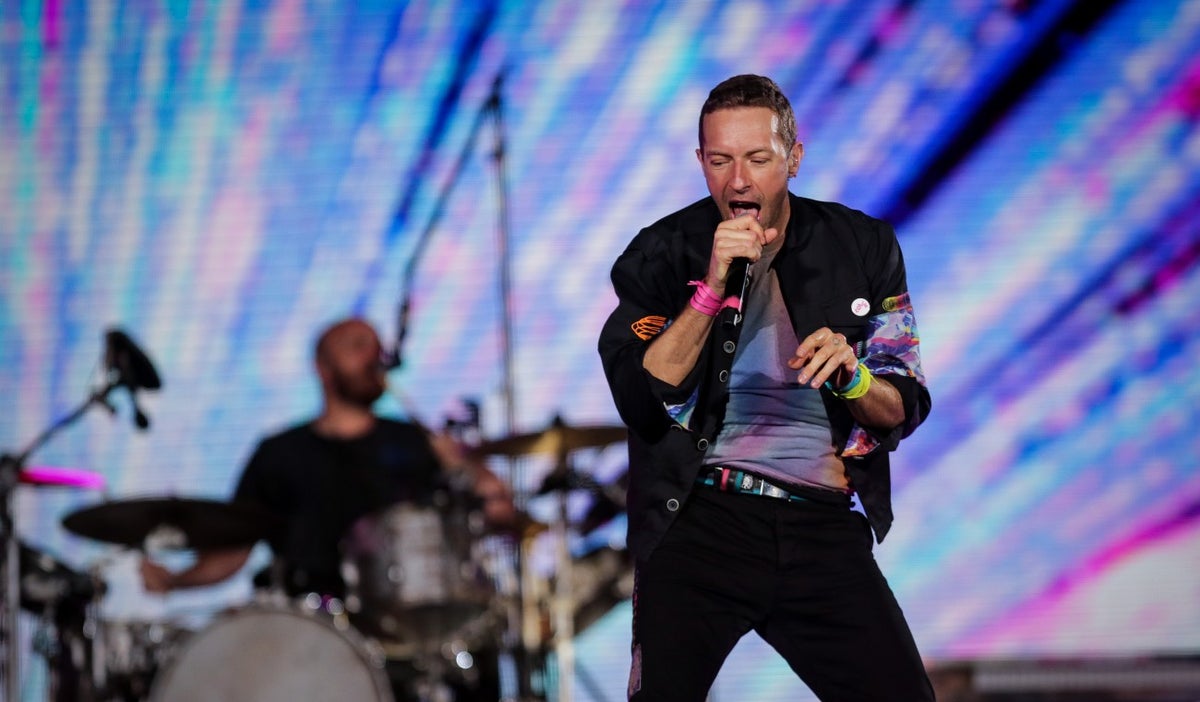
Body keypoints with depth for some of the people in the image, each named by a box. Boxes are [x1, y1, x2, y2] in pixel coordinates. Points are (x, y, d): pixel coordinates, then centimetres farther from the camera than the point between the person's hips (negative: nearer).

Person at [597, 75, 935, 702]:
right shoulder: (660, 255, 2)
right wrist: (713, 285, -18)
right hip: (701, 518, -2)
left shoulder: (861, 246, 8)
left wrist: (853, 378, -14)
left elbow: (904, 411, 8)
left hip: (823, 529, 2)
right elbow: (642, 401, -10)